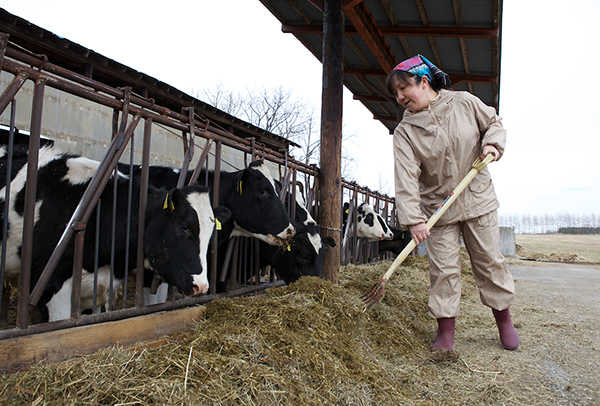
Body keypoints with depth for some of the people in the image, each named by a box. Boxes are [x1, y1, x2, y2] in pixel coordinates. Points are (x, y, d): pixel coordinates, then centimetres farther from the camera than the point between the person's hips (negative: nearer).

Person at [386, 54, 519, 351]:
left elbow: (493, 123, 13)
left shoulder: (464, 102, -4)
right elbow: (406, 176, -18)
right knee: (443, 268, -1)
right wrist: (412, 218, -27)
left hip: (477, 199, 1)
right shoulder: (404, 131, -9)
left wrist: (492, 144, -9)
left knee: (489, 260, 10)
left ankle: (504, 320, 31)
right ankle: (445, 330, 14)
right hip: (437, 207, -1)